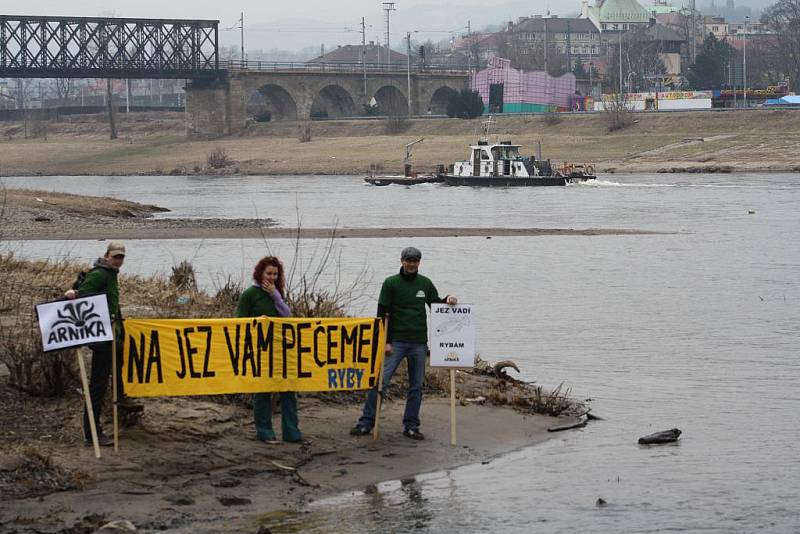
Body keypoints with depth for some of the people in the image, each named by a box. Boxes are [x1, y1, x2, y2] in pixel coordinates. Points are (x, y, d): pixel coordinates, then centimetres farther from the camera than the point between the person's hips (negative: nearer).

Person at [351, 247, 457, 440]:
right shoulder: (391, 283, -1)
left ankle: (411, 426, 13)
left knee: (416, 386, 6)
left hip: (419, 343, 4)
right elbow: (382, 314, -3)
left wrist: (447, 300, -3)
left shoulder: (425, 283, 9)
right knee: (380, 381, -8)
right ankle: (366, 423, -4)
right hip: (396, 342, -4)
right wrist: (385, 341, -9)